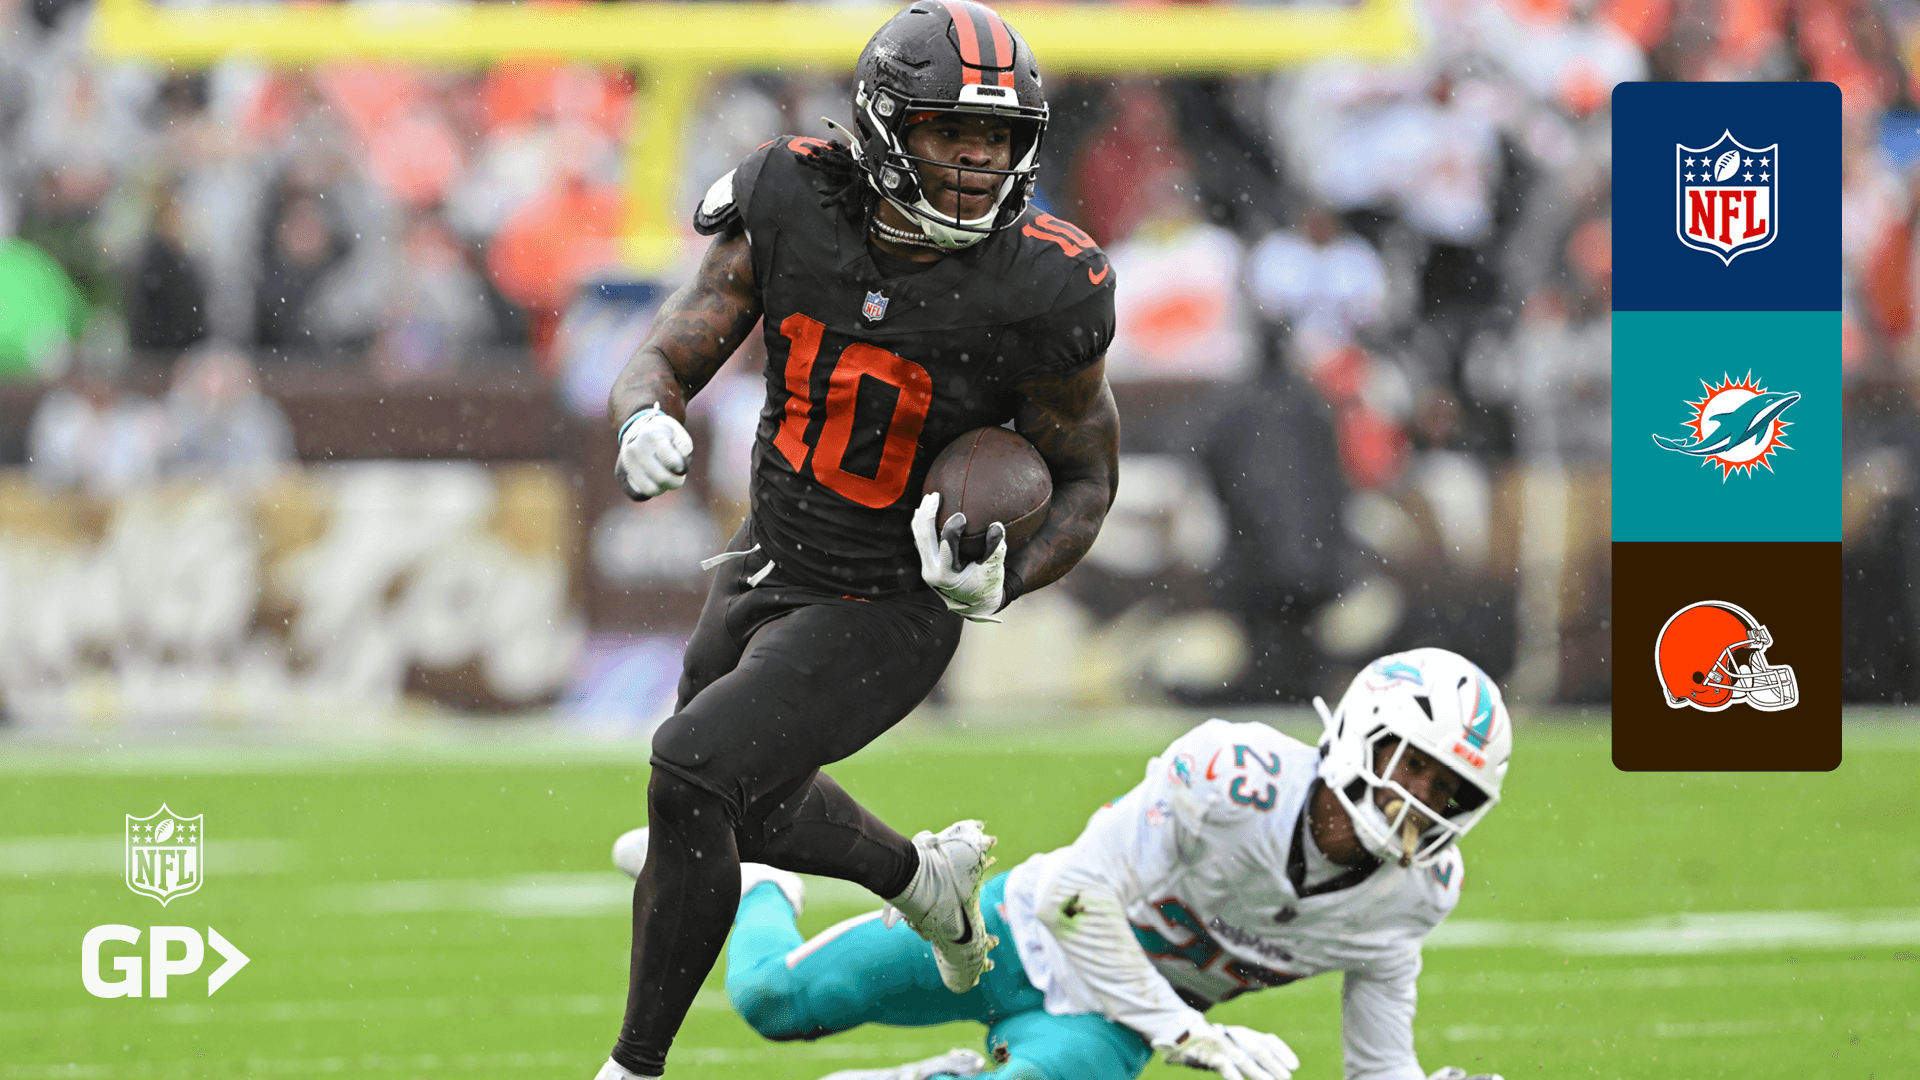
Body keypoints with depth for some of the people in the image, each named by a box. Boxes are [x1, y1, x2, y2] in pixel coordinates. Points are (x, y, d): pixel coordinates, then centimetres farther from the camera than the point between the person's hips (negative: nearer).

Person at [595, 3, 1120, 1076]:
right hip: (765, 571, 6)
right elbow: (669, 356, -8)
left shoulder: (1039, 292, -23)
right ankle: (926, 877, 57)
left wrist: (1004, 583, -25)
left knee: (694, 773, -23)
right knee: (748, 809, 26)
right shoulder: (794, 208, -15)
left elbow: (1089, 476, -7)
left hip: (884, 614, -6)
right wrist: (648, 418, -33)